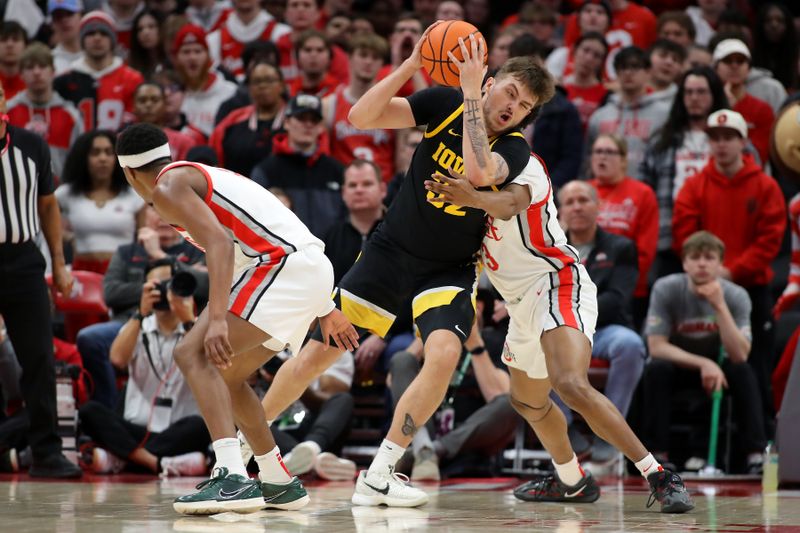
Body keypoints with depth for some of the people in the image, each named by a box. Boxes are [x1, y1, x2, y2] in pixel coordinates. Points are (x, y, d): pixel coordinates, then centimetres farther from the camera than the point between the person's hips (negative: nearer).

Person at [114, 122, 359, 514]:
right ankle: (280, 484, 31)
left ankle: (233, 479, -29)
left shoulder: (168, 186, -2)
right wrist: (324, 311, 37)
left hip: (285, 266, -9)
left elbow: (220, 242, -19)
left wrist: (217, 320, -29)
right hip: (312, 269, 9)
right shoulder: (205, 177, 27)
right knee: (223, 374, 21)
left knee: (192, 354, -14)